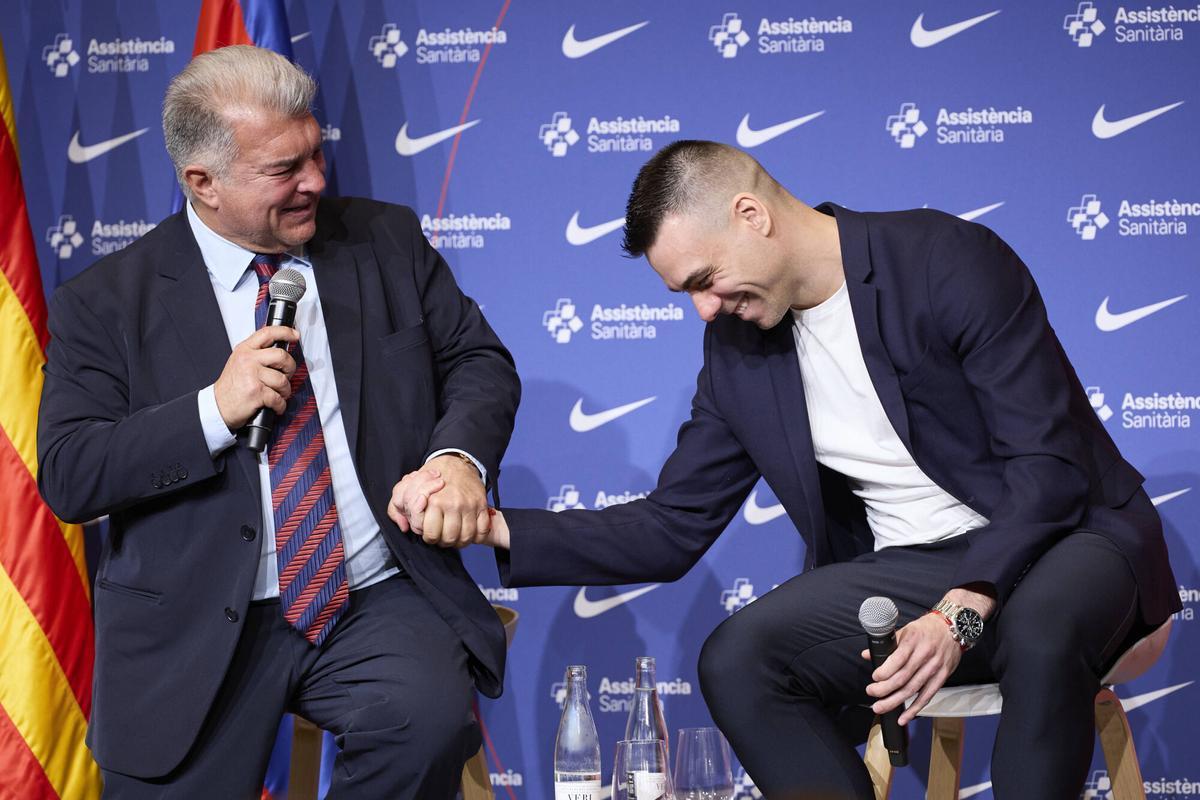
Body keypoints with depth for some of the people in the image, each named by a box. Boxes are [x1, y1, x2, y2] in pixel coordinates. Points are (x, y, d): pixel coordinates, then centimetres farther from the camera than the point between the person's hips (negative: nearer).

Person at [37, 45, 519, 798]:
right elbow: (67, 477, -5)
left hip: (381, 602, 1)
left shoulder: (387, 240, 7)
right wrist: (215, 409, -18)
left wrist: (458, 454, -14)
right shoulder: (106, 303, -1)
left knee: (430, 721, -27)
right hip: (198, 630, 0)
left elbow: (478, 360, 7)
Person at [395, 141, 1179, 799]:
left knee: (1040, 635, -39)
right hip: (904, 568, 5)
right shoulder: (738, 351, 3)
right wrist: (496, 527, -6)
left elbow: (1050, 466, -18)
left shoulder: (952, 261, -15)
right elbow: (672, 532, 6)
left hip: (1053, 538, -4)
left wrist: (961, 611, -31)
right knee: (735, 660, -20)